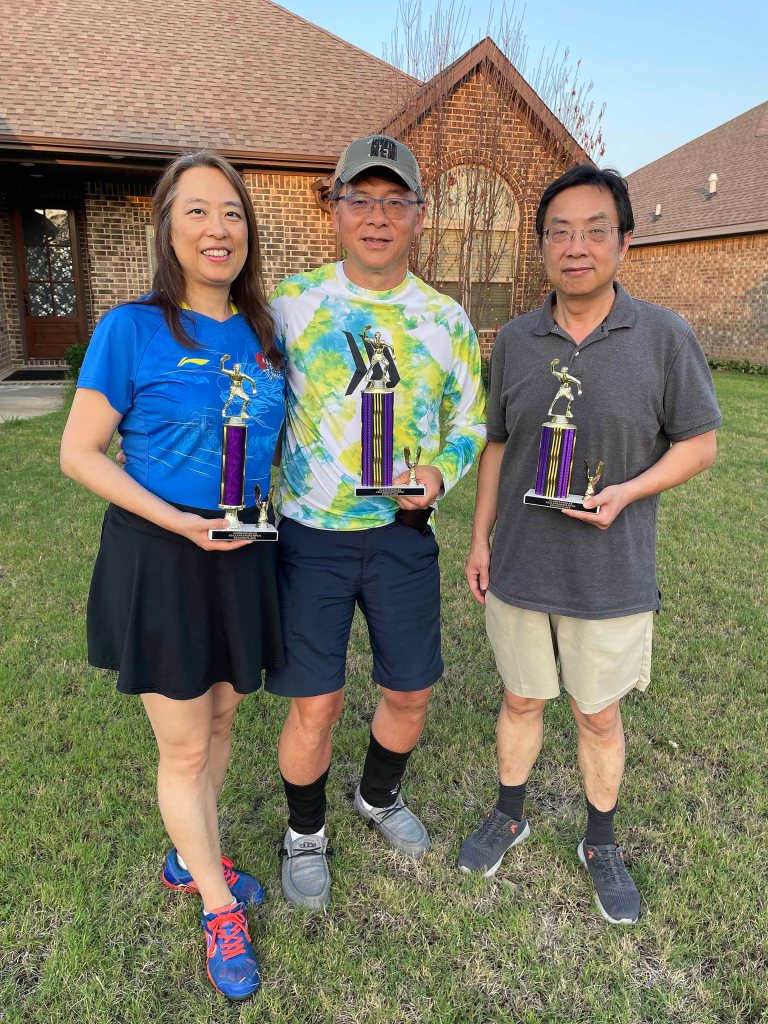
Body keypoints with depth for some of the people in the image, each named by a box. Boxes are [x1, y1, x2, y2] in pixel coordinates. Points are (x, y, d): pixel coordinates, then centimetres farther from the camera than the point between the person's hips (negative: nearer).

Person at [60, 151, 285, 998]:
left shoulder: (260, 333, 4)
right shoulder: (132, 329, -11)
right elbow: (79, 454, -10)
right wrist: (177, 521, -19)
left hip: (243, 553, 5)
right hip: (160, 556, -5)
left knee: (219, 717, 19)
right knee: (182, 745, 7)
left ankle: (188, 858, 44)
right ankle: (221, 914, 29)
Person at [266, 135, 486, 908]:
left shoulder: (447, 320, 2)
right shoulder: (290, 304, -3)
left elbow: (470, 420, 10)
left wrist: (440, 475, -9)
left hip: (404, 533, 3)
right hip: (309, 536, -2)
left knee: (409, 692, 13)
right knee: (315, 704, 3)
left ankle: (379, 798, 45)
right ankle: (305, 834, 33)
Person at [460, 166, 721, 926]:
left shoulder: (665, 337, -9)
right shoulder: (516, 341, 0)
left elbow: (699, 443, -3)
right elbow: (497, 445, 7)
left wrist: (626, 493, -20)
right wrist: (480, 539, 6)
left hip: (612, 576, -2)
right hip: (518, 570, 2)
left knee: (599, 716, 15)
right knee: (521, 700, 19)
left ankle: (601, 844, 40)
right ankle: (509, 815, 43)